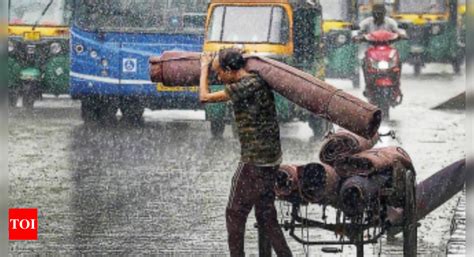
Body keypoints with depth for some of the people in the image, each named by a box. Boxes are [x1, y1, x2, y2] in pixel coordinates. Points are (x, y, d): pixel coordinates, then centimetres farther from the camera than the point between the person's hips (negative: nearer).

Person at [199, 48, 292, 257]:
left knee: (235, 213, 3)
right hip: (270, 160, 9)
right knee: (266, 216, 14)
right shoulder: (259, 81, 8)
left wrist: (204, 69, 5)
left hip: (254, 161, -9)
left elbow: (205, 97, -10)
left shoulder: (245, 86, -19)